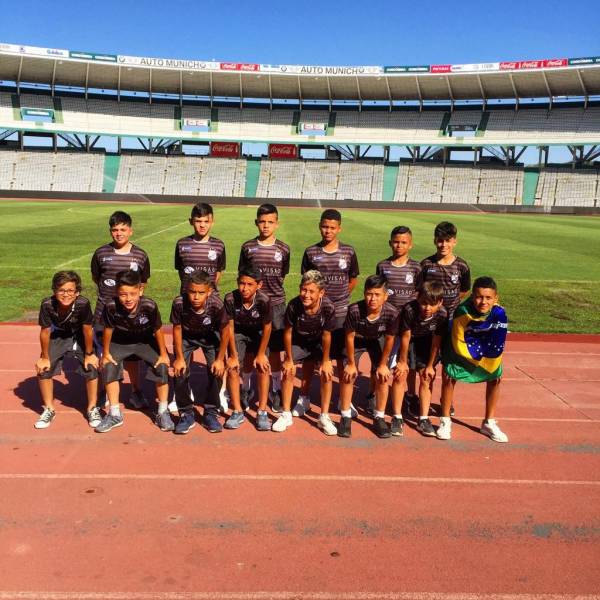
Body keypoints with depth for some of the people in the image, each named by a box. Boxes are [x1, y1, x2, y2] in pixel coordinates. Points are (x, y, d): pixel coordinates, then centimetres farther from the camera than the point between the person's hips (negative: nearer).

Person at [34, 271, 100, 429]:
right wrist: (45, 357, -8)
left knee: (91, 369, -13)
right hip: (58, 336, 2)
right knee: (43, 369, -7)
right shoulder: (47, 304, -33)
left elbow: (87, 330, -22)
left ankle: (92, 409, 9)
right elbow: (45, 331, -18)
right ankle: (49, 409, 14)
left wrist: (89, 354, -11)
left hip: (79, 336, -2)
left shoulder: (83, 304, -36)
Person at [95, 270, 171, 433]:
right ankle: (114, 414, 2)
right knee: (109, 367, -16)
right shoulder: (111, 307, -32)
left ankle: (163, 413, 3)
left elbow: (158, 330, -18)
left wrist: (163, 354, -8)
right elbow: (108, 329, -14)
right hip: (119, 342, 1)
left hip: (145, 342, -1)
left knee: (162, 367, -16)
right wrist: (106, 354, -3)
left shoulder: (149, 306, -34)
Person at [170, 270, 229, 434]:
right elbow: (177, 329, -16)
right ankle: (186, 414, 9)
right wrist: (179, 358, -12)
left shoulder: (217, 305, -36)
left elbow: (225, 331, -19)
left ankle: (211, 414, 8)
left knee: (216, 371, -10)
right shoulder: (179, 303, -34)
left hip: (210, 337, 0)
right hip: (186, 337, 1)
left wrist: (220, 359, -14)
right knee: (180, 372, -10)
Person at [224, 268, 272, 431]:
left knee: (262, 367, -16)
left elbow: (267, 328, -17)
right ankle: (237, 412, 1)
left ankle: (262, 412, -4)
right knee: (232, 368, -13)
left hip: (258, 333, -1)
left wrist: (261, 354, -12)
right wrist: (234, 355, -13)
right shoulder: (230, 299, -29)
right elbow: (229, 327, -17)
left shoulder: (264, 300, -31)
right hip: (238, 333, 1)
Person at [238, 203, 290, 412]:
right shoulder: (247, 247, 0)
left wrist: (272, 291, 4)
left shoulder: (283, 249, 1)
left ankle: (276, 390, 20)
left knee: (275, 349, 6)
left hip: (275, 304, 0)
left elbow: (282, 276, 10)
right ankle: (245, 389, 24)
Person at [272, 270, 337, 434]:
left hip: (318, 343, 0)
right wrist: (289, 359, -10)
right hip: (298, 341, 0)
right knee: (288, 370, -13)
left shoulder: (328, 307, -33)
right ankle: (286, 415, 2)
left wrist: (325, 361, -11)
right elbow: (288, 332, -18)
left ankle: (324, 417, 1)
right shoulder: (294, 305, -33)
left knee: (327, 372, -14)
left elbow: (326, 335, -19)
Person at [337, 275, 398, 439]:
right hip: (356, 340, -1)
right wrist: (351, 363, -13)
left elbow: (389, 339, -16)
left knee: (383, 377, -6)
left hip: (377, 340, 1)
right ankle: (345, 417, 6)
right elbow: (350, 337, -21)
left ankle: (379, 418, 11)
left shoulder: (392, 313, -34)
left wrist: (383, 364, -8)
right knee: (348, 375, -9)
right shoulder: (354, 310, -38)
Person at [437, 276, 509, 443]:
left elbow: (497, 347, -24)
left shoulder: (499, 313, -32)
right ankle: (445, 421, 4)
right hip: (461, 349, -3)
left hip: (486, 349, 3)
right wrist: (483, 350, -20)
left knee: (495, 379, 1)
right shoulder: (462, 312, -37)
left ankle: (489, 423, 18)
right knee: (448, 377, -12)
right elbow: (460, 346, -26)